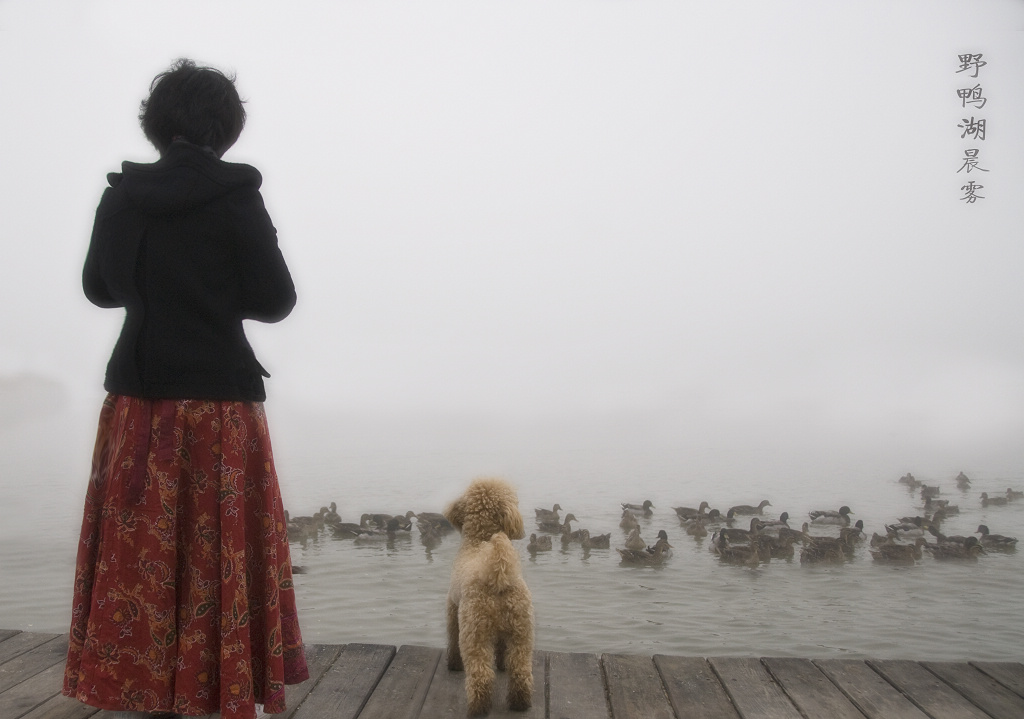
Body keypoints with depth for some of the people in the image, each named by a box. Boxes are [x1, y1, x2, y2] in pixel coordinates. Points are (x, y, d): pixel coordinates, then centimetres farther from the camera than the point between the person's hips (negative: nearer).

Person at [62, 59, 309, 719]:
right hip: (220, 403, -4)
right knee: (222, 566, 2)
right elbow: (276, 300, -5)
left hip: (137, 408, 4)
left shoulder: (121, 196, 6)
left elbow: (99, 289, 17)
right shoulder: (235, 195, -6)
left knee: (137, 567, 7)